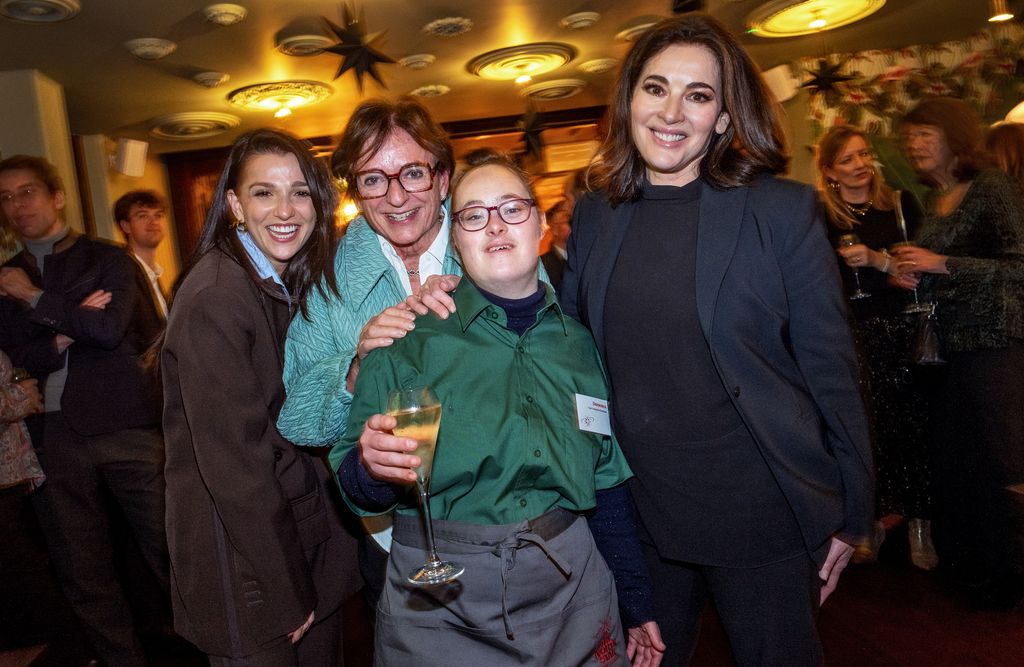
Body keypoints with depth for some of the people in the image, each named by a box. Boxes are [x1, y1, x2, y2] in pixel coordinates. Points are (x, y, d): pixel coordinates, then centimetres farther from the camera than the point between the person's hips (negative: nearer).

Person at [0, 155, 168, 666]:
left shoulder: (107, 260, 5)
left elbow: (111, 328, -12)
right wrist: (70, 329, -9)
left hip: (126, 425, -4)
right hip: (54, 436, 4)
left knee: (167, 550, 0)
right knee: (82, 571, 9)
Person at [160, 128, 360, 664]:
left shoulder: (301, 283, 4)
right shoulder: (214, 297, -21)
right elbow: (233, 456, -22)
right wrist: (284, 591, -16)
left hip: (311, 532, 7)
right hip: (246, 562, -7)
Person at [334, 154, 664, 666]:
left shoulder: (578, 344, 2)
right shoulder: (410, 340, -8)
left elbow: (608, 483, 9)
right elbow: (358, 492, -6)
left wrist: (637, 605, 13)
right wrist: (372, 467, -29)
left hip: (571, 594, 3)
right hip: (440, 607, -2)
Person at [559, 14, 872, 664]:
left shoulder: (783, 210, -10)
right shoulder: (593, 217, 0)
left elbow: (831, 370, -7)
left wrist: (852, 514, -3)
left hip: (762, 514, -3)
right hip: (641, 512, 4)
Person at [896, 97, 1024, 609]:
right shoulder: (932, 201, 13)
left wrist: (939, 265, -20)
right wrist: (910, 276, 3)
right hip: (950, 345, 8)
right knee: (952, 452, 13)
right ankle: (966, 561, 31)